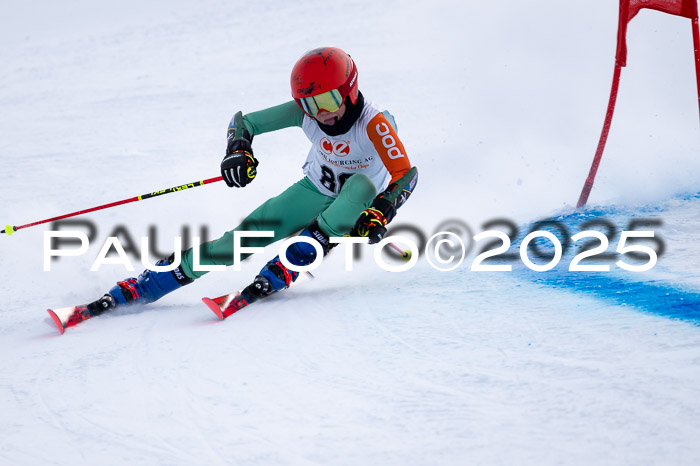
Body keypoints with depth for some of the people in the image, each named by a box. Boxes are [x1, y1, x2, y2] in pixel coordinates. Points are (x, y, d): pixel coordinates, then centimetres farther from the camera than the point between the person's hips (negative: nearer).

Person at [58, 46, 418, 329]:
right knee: (244, 237, -16)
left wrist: (380, 216, -51)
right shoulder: (304, 111, -18)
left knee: (363, 185, -38)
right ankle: (136, 290, -16)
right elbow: (244, 121, -11)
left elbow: (405, 174, -35)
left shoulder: (373, 124, -30)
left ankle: (281, 272, -38)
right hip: (313, 193, 3)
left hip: (353, 208, -3)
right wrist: (238, 150, -33)